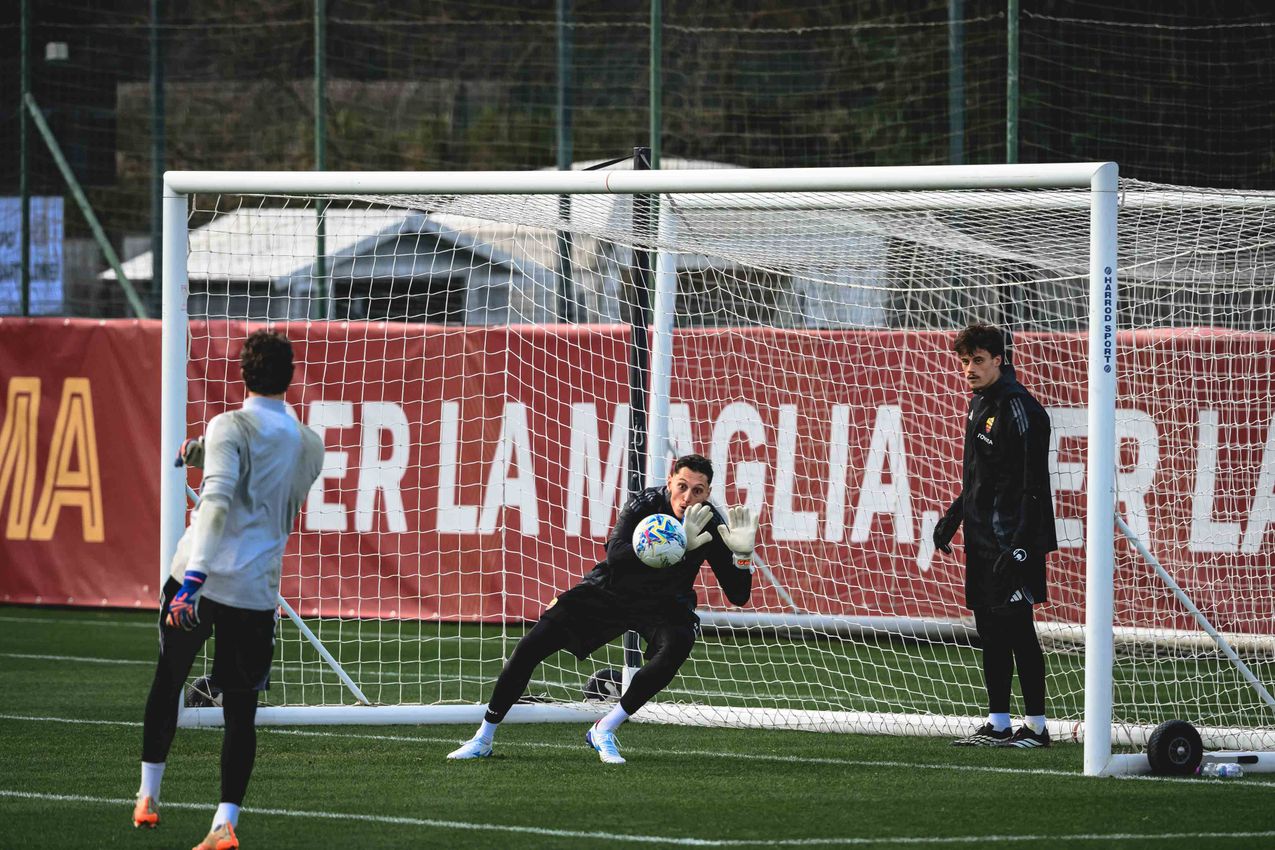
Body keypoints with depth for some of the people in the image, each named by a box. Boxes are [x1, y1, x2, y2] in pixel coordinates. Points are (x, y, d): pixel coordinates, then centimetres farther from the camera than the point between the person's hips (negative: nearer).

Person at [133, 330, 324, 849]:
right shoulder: (309, 445, 9)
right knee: (241, 709, 4)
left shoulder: (231, 427, -8)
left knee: (167, 681, 19)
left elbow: (218, 500, -22)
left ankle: (147, 796, 27)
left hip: (202, 577, -2)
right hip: (257, 589, 2)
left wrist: (195, 577, -30)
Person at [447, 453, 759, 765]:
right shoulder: (645, 504, -23)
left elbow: (738, 595, -17)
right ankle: (484, 737, 7)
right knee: (531, 647, -11)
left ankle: (604, 731, -18)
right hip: (610, 591, -1)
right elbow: (615, 555, -40)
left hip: (663, 607, 1)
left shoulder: (711, 526, -18)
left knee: (677, 645, -33)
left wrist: (743, 554, -37)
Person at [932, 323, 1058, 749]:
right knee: (990, 631, 11)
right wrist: (953, 517, 23)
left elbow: (1032, 485, -19)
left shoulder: (1017, 407, -15)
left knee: (1016, 629, -8)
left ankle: (1036, 726, -4)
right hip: (983, 539, 10)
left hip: (1013, 540, -10)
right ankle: (997, 725, 17)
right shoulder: (980, 403, 15)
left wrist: (1021, 546, -24)